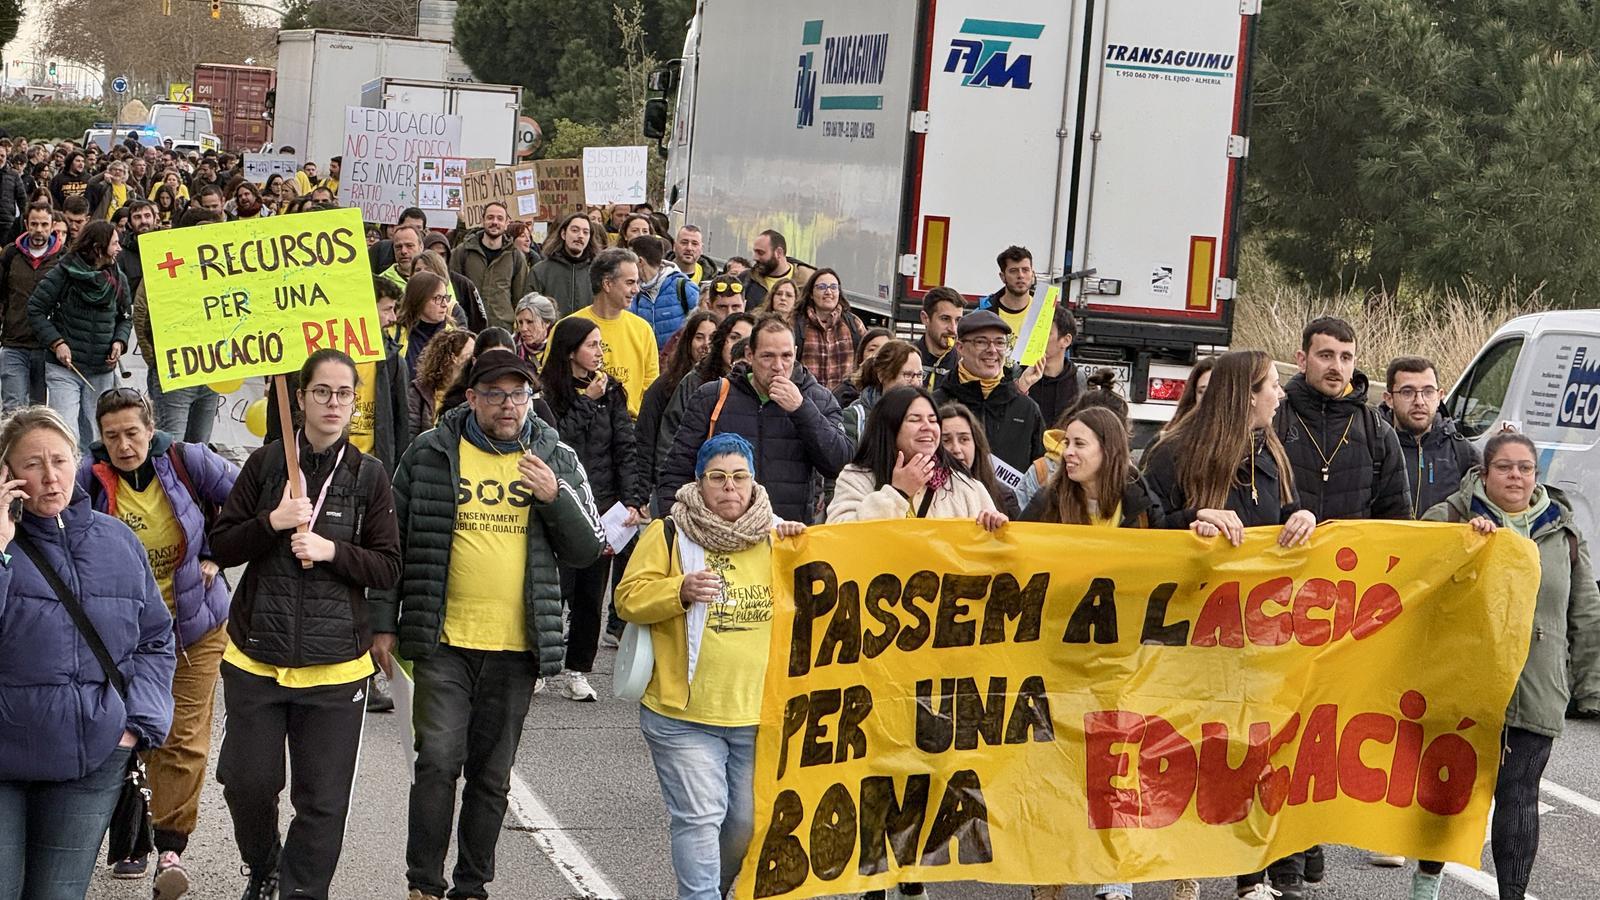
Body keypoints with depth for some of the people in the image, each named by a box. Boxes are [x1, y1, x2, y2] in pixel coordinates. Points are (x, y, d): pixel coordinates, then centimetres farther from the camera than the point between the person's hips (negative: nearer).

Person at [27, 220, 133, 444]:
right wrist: (56, 343, -13)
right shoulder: (64, 273, -8)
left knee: (89, 434, 10)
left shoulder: (118, 279, 7)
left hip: (102, 371, 5)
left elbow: (126, 316, 20)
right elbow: (36, 309, -4)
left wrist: (119, 342, 0)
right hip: (64, 369, -5)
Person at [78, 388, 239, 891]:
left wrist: (216, 555, -4)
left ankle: (171, 846, -3)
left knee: (185, 738, -6)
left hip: (194, 626, -1)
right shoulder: (91, 477, -12)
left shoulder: (187, 461, -12)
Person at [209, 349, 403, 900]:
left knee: (323, 800, 1)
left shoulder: (368, 476, 1)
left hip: (334, 667, 0)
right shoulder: (266, 463, 1)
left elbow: (388, 568, 1)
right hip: (256, 657, 0)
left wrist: (332, 550, -14)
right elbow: (221, 546, 1)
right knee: (247, 782, 7)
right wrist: (272, 523, -15)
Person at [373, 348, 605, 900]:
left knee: (492, 775, 10)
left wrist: (556, 497, -12)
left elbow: (587, 550, 5)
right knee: (438, 762, -11)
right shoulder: (430, 454, 1)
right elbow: (393, 541, 6)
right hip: (445, 641, -2)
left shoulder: (557, 461, 6)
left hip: (517, 647, 2)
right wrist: (384, 623, 3)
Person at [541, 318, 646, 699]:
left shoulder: (610, 391, 10)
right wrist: (587, 401, -10)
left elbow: (626, 448, 6)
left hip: (602, 505, 4)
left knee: (592, 593, 5)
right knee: (556, 587, -5)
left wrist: (632, 500, -4)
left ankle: (577, 671, 13)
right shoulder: (548, 391, -2)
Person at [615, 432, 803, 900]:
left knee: (748, 821, 11)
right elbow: (629, 598, -5)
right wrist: (681, 591, -22)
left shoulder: (776, 536, 9)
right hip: (684, 715, -4)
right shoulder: (669, 534, -1)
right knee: (700, 817, -8)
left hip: (759, 713, 4)